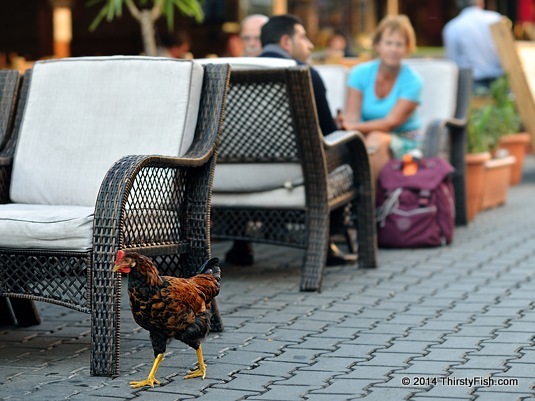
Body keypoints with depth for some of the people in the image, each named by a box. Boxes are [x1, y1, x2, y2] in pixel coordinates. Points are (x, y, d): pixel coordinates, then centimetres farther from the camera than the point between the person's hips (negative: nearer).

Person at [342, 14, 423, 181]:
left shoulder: (413, 81, -8)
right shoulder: (360, 73, 1)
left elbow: (392, 122, -17)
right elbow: (351, 116, -6)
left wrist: (355, 127, -32)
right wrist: (347, 127, -32)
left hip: (404, 141, -2)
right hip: (364, 137, 2)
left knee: (376, 139, -34)